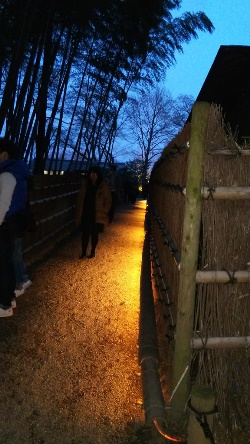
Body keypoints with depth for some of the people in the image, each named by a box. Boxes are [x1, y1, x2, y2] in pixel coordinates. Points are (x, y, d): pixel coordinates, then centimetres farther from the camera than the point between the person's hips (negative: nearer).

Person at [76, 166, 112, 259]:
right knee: (85, 233, 5)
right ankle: (83, 252, 16)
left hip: (97, 214, -2)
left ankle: (93, 252, 23)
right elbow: (80, 198, 8)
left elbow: (108, 200, -2)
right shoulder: (85, 184, 3)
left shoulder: (104, 185, -6)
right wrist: (79, 212, 4)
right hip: (86, 213, 2)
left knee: (94, 234, 9)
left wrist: (104, 211, -8)